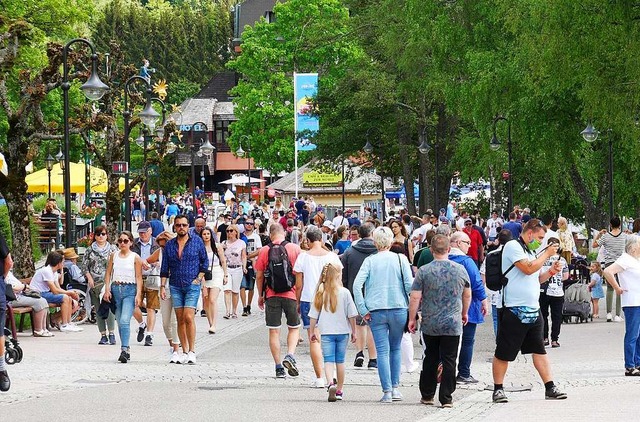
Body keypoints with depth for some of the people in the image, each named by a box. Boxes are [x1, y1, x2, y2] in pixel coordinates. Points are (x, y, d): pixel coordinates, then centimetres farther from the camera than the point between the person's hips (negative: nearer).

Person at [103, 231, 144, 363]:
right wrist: (107, 290, 0)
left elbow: (139, 277, -2)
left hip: (130, 290, -4)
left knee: (124, 320, -19)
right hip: (115, 289, 4)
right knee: (120, 322, 8)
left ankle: (124, 349, -25)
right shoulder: (114, 255, 11)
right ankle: (126, 350, 17)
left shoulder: (135, 257, 1)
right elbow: (108, 273, 12)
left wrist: (138, 294, -10)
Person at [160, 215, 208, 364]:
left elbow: (205, 262, 8)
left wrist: (199, 278, -3)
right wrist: (162, 286, 4)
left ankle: (192, 351, -9)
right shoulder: (169, 244, 8)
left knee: (188, 317, -13)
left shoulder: (197, 241, 2)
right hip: (175, 285, 3)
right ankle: (184, 352, 6)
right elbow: (165, 268, 10)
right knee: (180, 320, 3)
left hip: (192, 285, -3)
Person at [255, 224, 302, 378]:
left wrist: (260, 296, 15)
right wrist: (299, 292, 11)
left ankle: (279, 367, 4)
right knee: (294, 328, 15)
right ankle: (290, 355, -8)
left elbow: (259, 276, 3)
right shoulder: (295, 248, -2)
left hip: (271, 295, 0)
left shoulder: (264, 251, -1)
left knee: (274, 331, 6)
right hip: (291, 295, 0)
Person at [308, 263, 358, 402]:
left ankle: (331, 383, -27)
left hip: (326, 332, 0)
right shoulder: (344, 293, -6)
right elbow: (351, 315, -2)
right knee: (340, 361, 11)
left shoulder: (320, 293, -3)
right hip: (342, 331, 0)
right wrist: (353, 331, 9)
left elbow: (313, 316, 0)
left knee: (328, 360, -2)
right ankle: (339, 390, 17)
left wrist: (312, 332, 10)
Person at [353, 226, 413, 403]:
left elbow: (357, 285, -8)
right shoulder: (400, 259, 0)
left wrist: (363, 310, -3)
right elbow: (410, 285, -6)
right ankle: (395, 387, 16)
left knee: (382, 351, 1)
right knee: (395, 348, 17)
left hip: (376, 311, 0)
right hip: (398, 309, 1)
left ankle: (387, 391, -4)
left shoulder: (369, 261, 0)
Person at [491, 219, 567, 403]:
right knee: (504, 353, 0)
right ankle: (498, 389, 8)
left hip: (533, 310, 9)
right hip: (515, 310, -9)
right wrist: (547, 254, -9)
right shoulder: (513, 246, -8)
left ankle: (550, 387, 7)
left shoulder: (530, 251, 19)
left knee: (539, 350, 6)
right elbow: (528, 269, -19)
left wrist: (551, 272, 11)